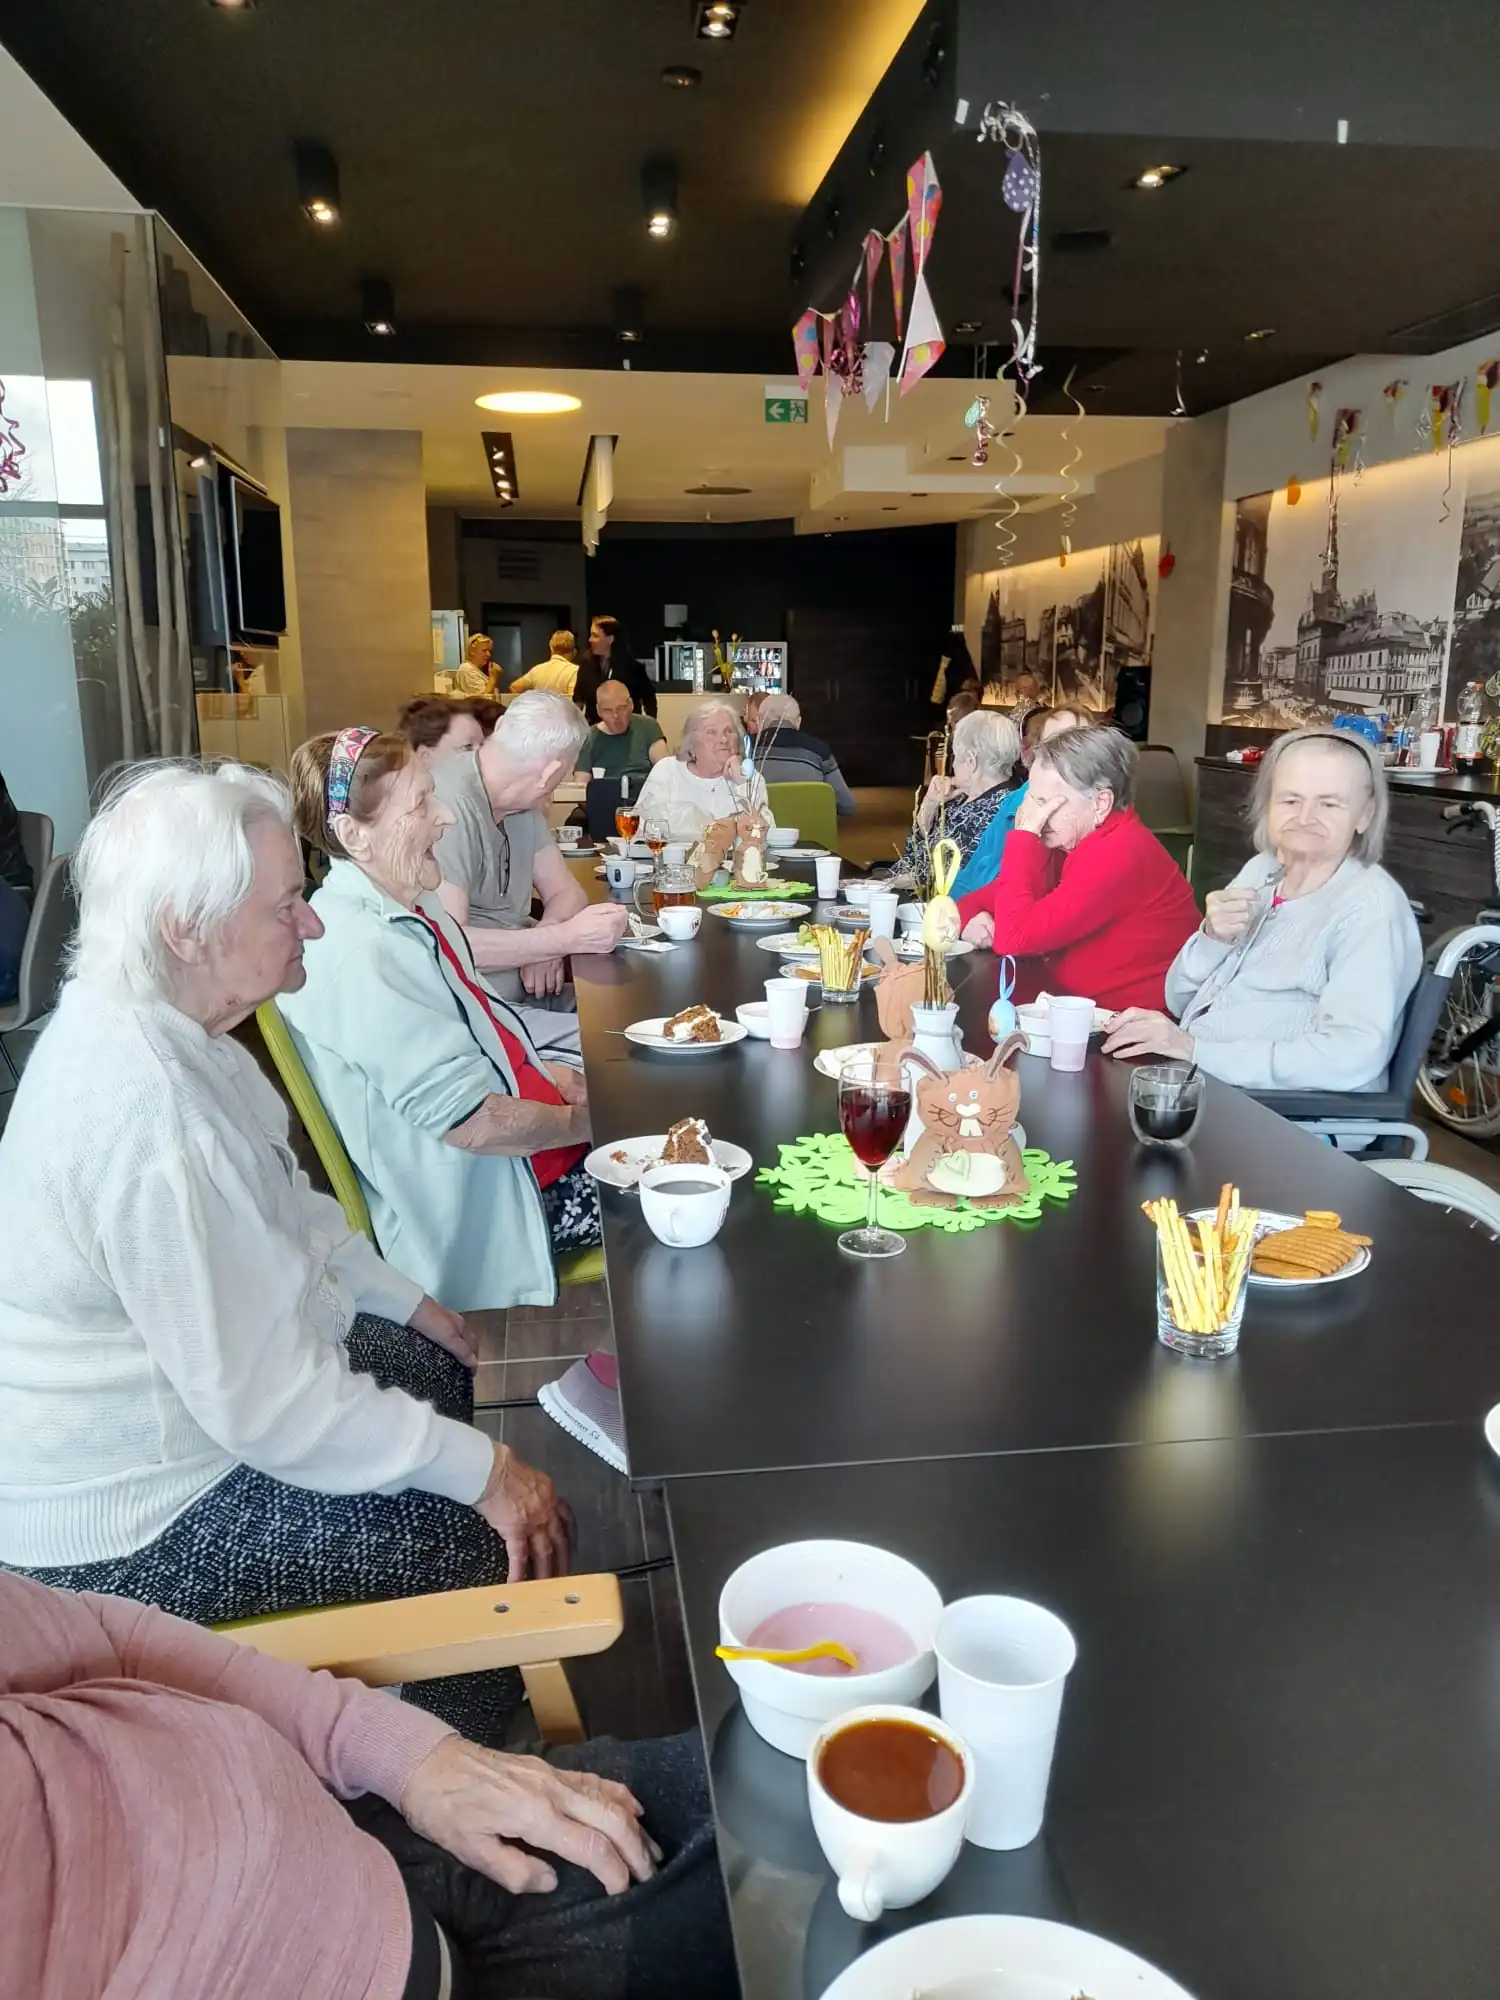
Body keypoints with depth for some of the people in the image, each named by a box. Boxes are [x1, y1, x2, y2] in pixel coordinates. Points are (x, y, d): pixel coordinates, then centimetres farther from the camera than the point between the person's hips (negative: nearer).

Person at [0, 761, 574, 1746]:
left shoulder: (145, 1019, -4)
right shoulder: (150, 1118, -35)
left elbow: (285, 1212, 12)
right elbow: (272, 1406, -31)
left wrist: (415, 1303, 12)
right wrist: (486, 1470, -22)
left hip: (199, 1376, 10)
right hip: (121, 1520, -10)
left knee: (442, 1373, 19)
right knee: (494, 1537, -10)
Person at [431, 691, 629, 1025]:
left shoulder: (522, 802, 10)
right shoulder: (450, 805, -20)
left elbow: (565, 893, 14)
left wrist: (544, 945, -9)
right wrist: (567, 937, -23)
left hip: (525, 991, 9)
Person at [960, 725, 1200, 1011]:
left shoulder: (1118, 854, -22)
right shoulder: (1070, 839, 3)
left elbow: (1012, 938, -26)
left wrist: (1024, 836, -19)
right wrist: (972, 916, -11)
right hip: (1076, 1002, 7)